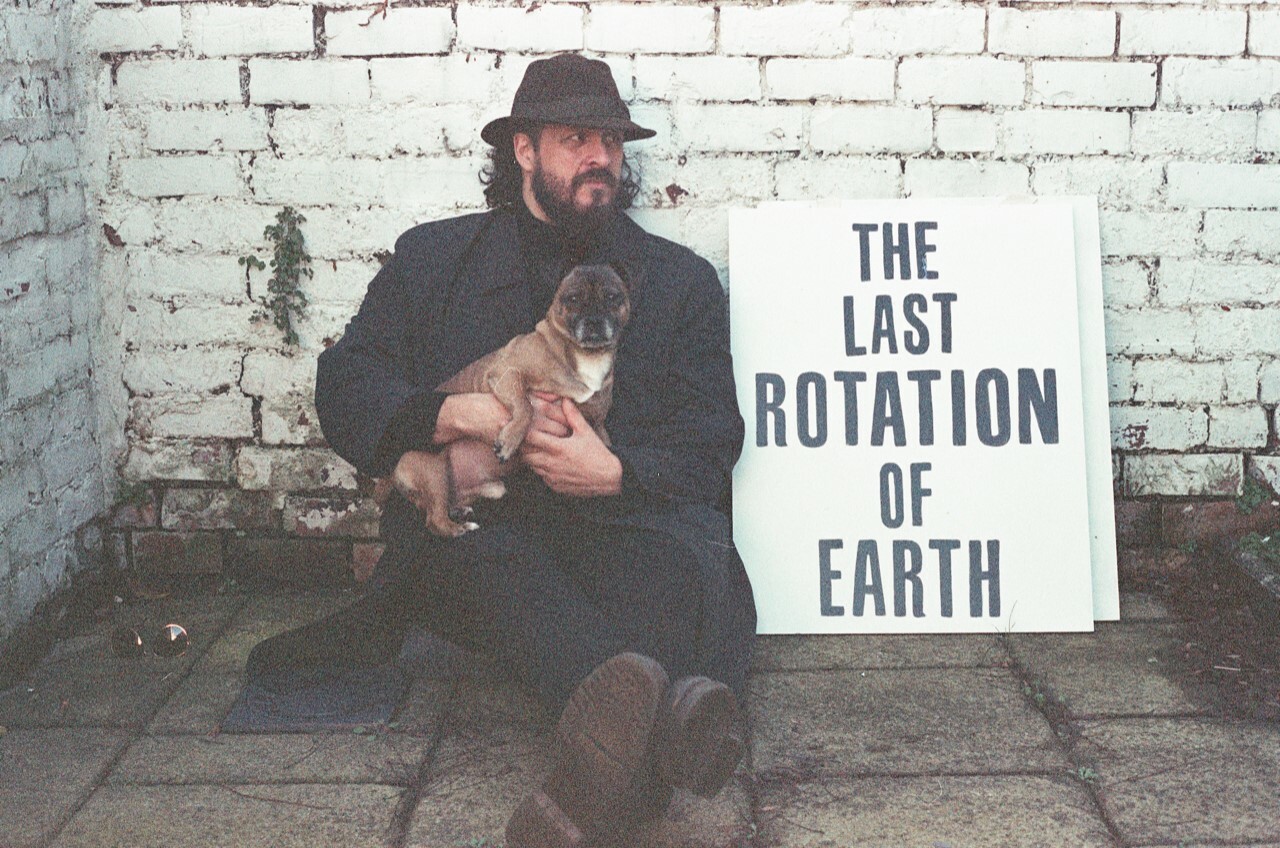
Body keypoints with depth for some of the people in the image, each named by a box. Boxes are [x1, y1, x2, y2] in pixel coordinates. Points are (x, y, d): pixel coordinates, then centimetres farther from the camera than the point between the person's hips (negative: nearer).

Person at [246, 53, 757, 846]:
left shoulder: (682, 280, 17)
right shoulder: (432, 259, 18)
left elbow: (712, 437, 7)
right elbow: (344, 387, 7)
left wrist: (618, 473, -15)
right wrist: (452, 415, -13)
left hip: (624, 520, 1)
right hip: (469, 520, 0)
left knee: (690, 555, -37)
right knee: (493, 560, -39)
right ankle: (662, 718, -67)